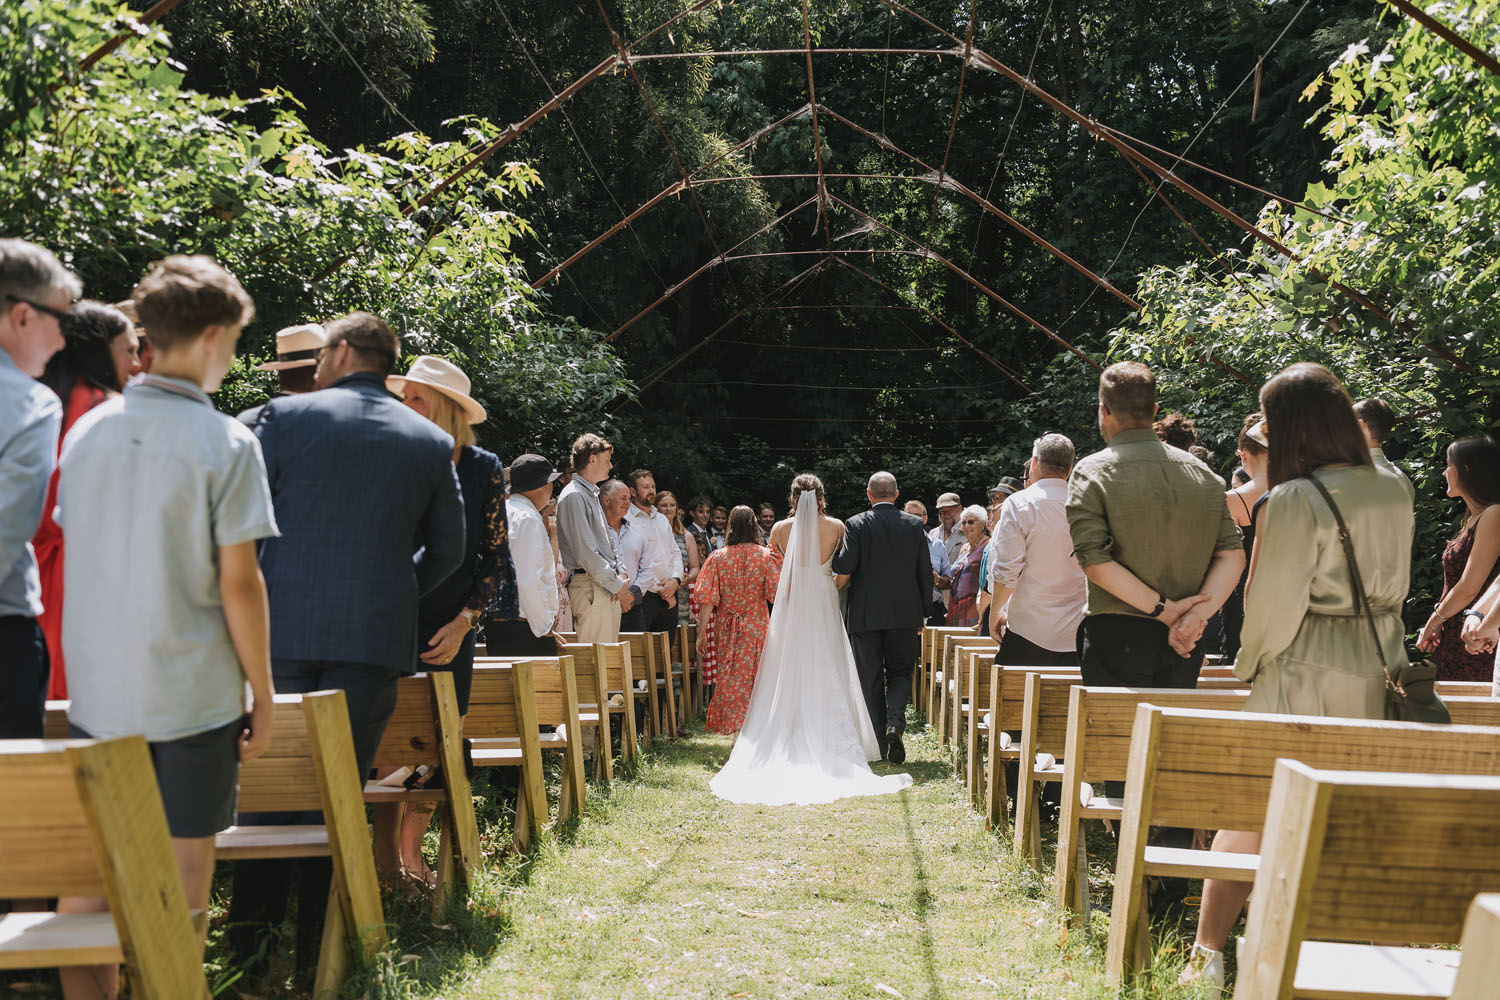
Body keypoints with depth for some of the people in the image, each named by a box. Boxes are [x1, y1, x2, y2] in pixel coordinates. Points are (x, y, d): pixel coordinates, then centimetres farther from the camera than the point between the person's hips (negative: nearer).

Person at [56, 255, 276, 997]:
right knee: (182, 880, 6)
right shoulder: (225, 443, -12)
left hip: (94, 689, 5)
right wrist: (263, 695, -5)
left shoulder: (87, 430, 5)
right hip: (192, 694, -5)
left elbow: (72, 553, 10)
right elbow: (237, 582, -13)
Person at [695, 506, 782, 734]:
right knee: (753, 676, 11)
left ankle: (735, 727, 12)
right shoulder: (765, 556, -6)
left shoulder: (717, 557, -5)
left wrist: (703, 632, -4)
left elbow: (707, 598, -8)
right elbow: (777, 593, -11)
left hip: (727, 629, 0)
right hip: (757, 627, 0)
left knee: (729, 677, 11)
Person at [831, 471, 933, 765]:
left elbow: (845, 566, -17)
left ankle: (879, 742, 11)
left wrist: (835, 555, 6)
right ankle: (895, 724, -9)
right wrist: (922, 613, 11)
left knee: (871, 679, 9)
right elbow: (925, 573, 3)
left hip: (865, 615, -2)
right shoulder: (914, 525, 2)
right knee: (900, 673, 14)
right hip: (905, 614, 2)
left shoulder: (856, 524, -6)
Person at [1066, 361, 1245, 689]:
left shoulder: (1090, 472, -6)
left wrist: (1164, 609, -12)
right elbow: (1232, 555, 0)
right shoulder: (1203, 473, 7)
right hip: (1183, 648, 4)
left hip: (1117, 640, -4)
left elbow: (1095, 561, -15)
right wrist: (1198, 614, -10)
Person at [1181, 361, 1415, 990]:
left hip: (1307, 675, -6)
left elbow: (1275, 604, -13)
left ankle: (1209, 955, 8)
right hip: (1382, 664, 6)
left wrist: (1249, 665, 0)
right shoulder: (1395, 491, 3)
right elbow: (1396, 585, 15)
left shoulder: (1295, 500, -17)